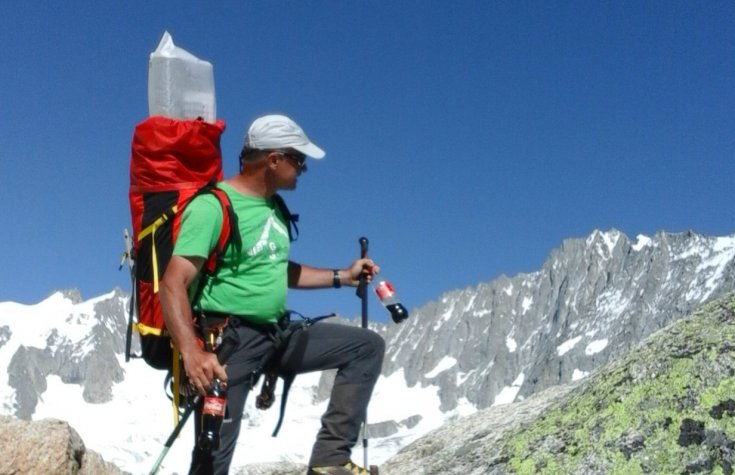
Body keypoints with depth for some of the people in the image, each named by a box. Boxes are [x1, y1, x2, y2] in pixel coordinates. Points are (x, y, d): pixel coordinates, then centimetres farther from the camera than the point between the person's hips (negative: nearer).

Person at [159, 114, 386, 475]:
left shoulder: (273, 207, 12)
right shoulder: (212, 206, -16)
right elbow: (173, 285, -23)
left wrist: (342, 276, 21)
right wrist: (192, 353, -36)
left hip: (275, 335, 8)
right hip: (228, 340, -8)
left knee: (367, 346, 5)